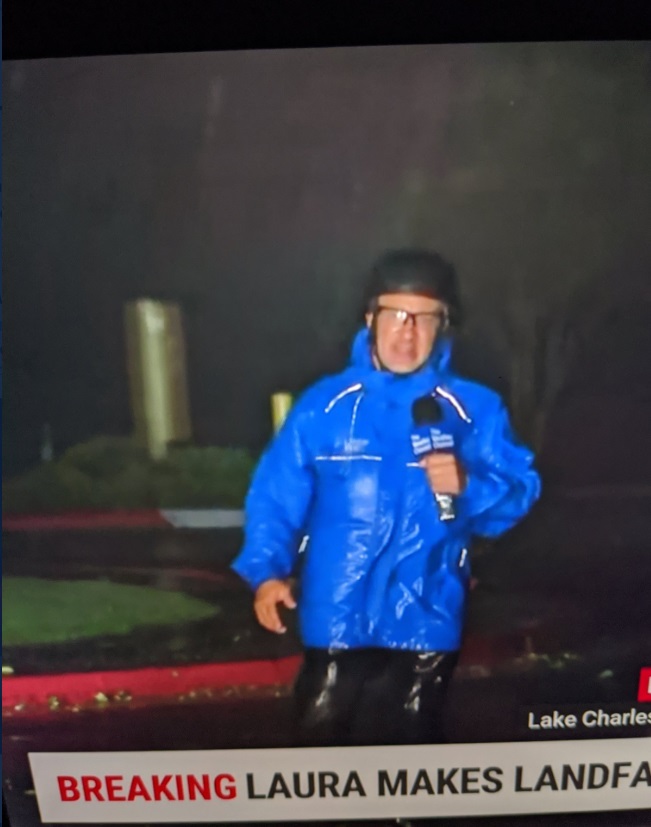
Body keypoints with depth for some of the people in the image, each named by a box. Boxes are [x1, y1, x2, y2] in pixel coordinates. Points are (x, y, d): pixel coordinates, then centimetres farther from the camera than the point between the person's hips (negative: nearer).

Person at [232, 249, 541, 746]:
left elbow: (517, 493, -7)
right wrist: (267, 570, -13)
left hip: (424, 622, -1)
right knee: (323, 738, 18)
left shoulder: (474, 410, -4)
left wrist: (468, 486, -26)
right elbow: (277, 495, -3)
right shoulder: (324, 404, -3)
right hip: (335, 620, 1)